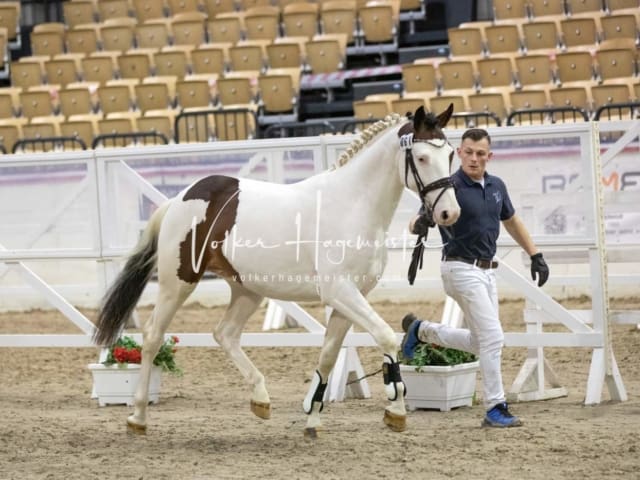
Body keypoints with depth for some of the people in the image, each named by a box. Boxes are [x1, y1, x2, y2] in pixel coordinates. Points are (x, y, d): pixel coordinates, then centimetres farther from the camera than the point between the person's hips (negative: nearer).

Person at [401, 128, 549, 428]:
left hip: (486, 271, 8)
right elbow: (415, 223, -20)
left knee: (480, 342, 15)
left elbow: (511, 222, 21)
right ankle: (496, 409, -5)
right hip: (462, 269, -8)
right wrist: (420, 224, -44)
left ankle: (421, 330, 31)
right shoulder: (451, 187, -15)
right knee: (493, 337, -12)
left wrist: (535, 255, 17)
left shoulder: (496, 186, 6)